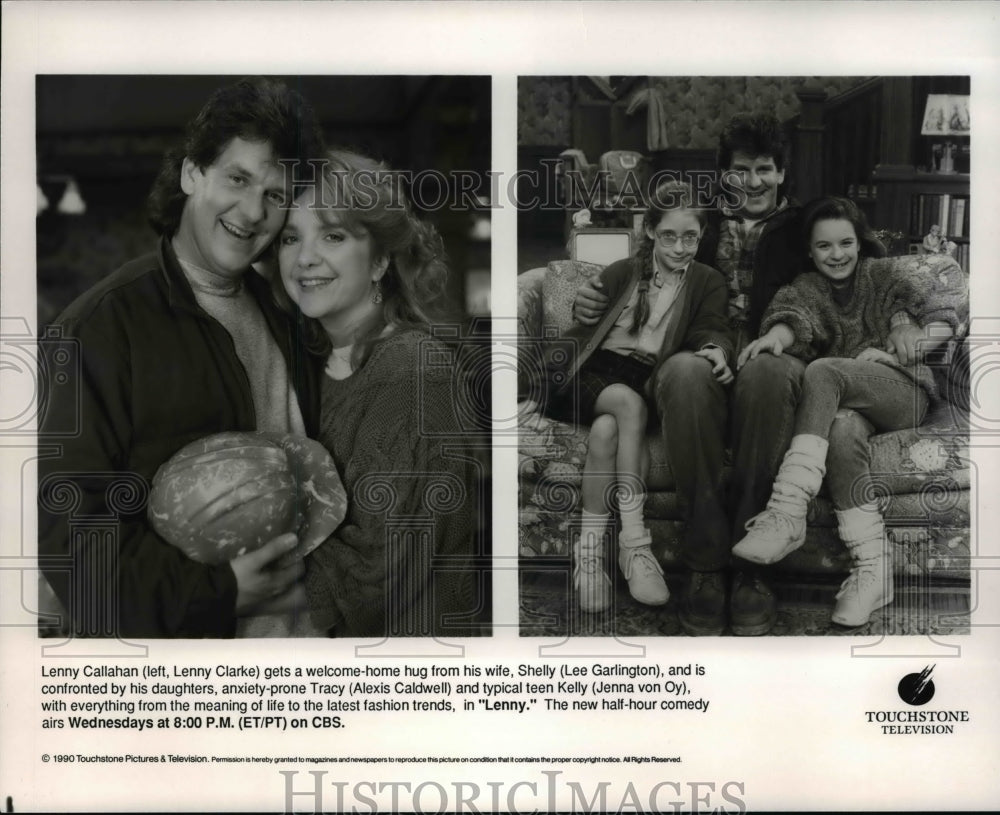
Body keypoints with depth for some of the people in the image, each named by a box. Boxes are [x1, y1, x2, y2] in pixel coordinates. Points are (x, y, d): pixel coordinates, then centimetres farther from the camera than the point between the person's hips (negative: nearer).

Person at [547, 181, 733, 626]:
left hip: (653, 380, 1)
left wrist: (715, 350, -24)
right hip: (597, 374, -1)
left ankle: (591, 545, -34)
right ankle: (635, 543, -40)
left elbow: (712, 329, 1)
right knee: (630, 402, -36)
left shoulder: (709, 283, 20)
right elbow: (581, 333, 9)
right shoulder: (621, 274, 18)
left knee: (607, 428, -34)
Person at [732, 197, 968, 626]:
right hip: (844, 398, 2)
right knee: (840, 430, -35)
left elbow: (947, 314, 3)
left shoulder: (885, 274, 11)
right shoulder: (807, 287, 17)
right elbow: (793, 314, -6)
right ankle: (873, 569, -35)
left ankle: (788, 511, -43)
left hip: (904, 391, -2)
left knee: (823, 371, -31)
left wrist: (897, 354, -10)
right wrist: (776, 334, -30)